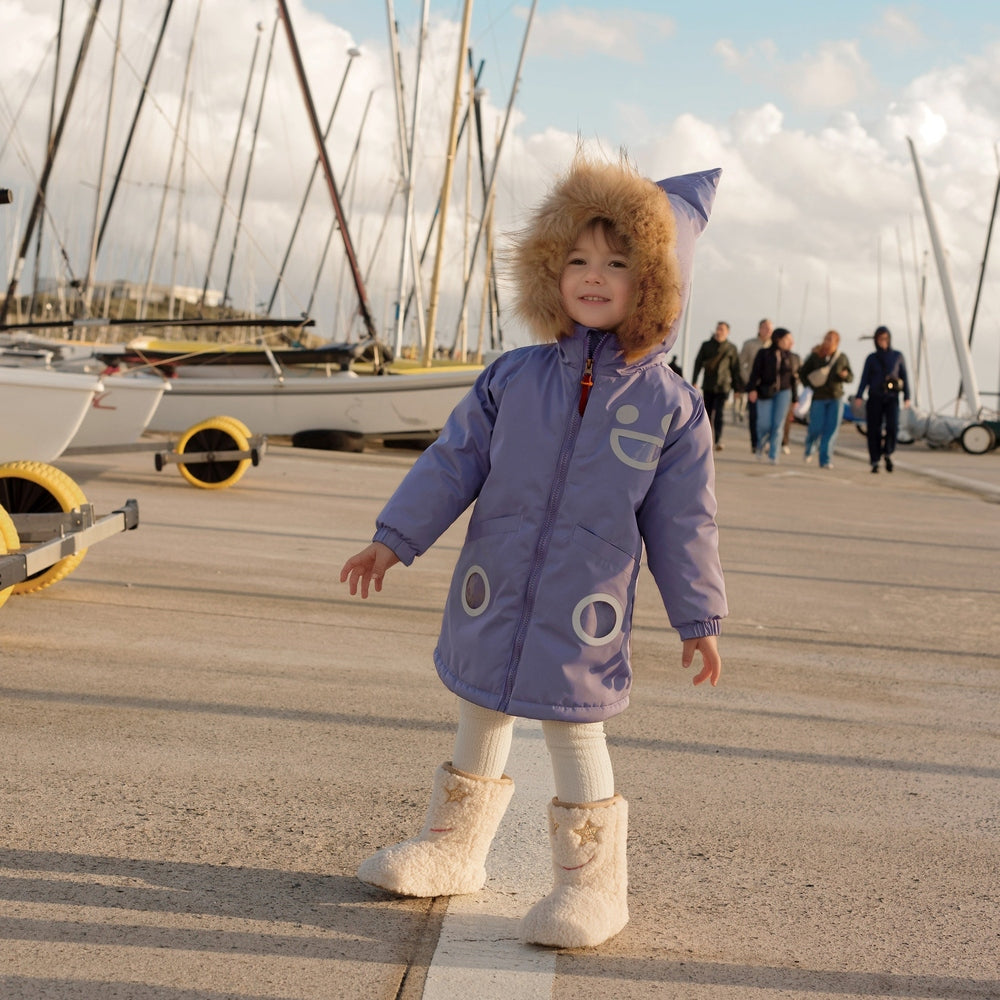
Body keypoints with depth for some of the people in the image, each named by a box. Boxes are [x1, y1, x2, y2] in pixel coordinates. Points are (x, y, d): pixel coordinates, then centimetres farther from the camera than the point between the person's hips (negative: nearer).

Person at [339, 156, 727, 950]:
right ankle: (456, 845, 36)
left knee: (575, 728, 0)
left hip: (584, 612, -3)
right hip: (495, 592, 4)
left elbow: (682, 520, -1)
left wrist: (699, 619, 2)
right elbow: (453, 462, 4)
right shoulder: (514, 379, 0)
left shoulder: (671, 406, -5)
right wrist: (394, 540, 1)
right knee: (482, 713, 18)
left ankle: (593, 882, 16)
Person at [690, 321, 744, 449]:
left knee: (719, 414, -13)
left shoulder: (731, 349, 4)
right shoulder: (706, 346, 6)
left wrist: (737, 387, 5)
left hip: (723, 387, -2)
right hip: (708, 386, 2)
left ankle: (718, 440, -15)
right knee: (707, 414, 7)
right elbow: (698, 364, 6)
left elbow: (735, 370, 7)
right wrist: (694, 382, -1)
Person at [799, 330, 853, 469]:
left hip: (836, 398, 2)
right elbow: (802, 373, 7)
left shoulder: (842, 358, 3)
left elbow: (851, 378, 9)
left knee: (831, 430, -5)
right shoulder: (815, 356, -2)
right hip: (819, 398, -1)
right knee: (816, 428, -1)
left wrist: (845, 375, -13)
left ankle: (825, 460, -1)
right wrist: (810, 384, -6)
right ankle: (809, 447, 32)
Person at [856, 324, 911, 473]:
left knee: (892, 426, -19)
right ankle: (875, 462, 4)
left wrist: (907, 397, -3)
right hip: (875, 398, 0)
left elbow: (904, 377, 7)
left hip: (891, 399, 0)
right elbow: (865, 379, 0)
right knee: (874, 430, -4)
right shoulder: (871, 358, 5)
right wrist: (859, 396, -14)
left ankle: (888, 452, 5)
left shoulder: (897, 356, 7)